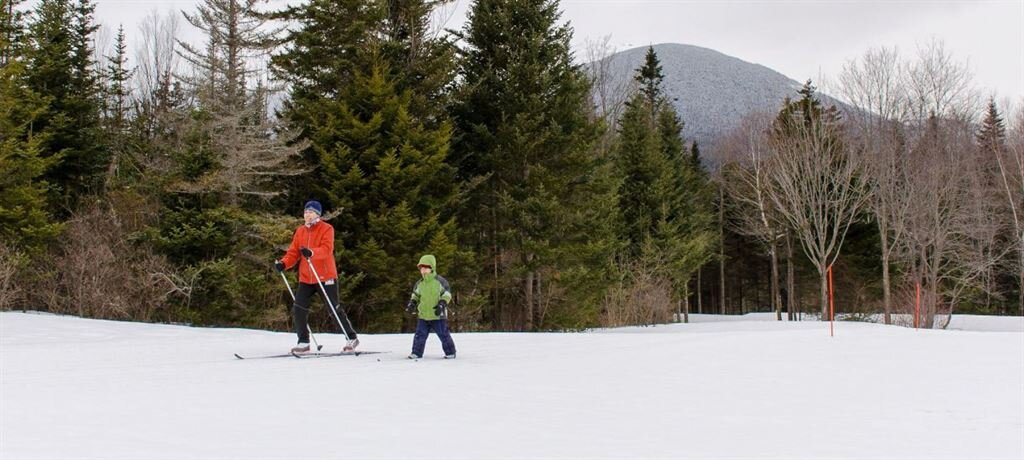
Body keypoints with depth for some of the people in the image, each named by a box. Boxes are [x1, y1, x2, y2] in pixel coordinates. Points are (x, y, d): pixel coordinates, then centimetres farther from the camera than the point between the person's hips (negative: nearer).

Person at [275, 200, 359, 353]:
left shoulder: (326, 229, -5)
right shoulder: (300, 231, 12)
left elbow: (327, 249, -22)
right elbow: (293, 252, 8)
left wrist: (311, 252, -41)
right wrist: (283, 263, -12)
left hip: (325, 277, -5)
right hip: (305, 278, 5)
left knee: (334, 309, -1)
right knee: (298, 310, -2)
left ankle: (352, 338, 12)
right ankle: (303, 342, 11)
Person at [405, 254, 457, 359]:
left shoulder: (440, 281, -6)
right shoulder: (419, 284, 8)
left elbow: (446, 294, -6)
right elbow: (415, 295, 20)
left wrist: (442, 304, -18)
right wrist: (412, 303, 3)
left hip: (438, 315, -4)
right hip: (423, 315, 4)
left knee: (444, 335, -1)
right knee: (420, 335, 3)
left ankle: (450, 353, 11)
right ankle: (416, 352, 13)